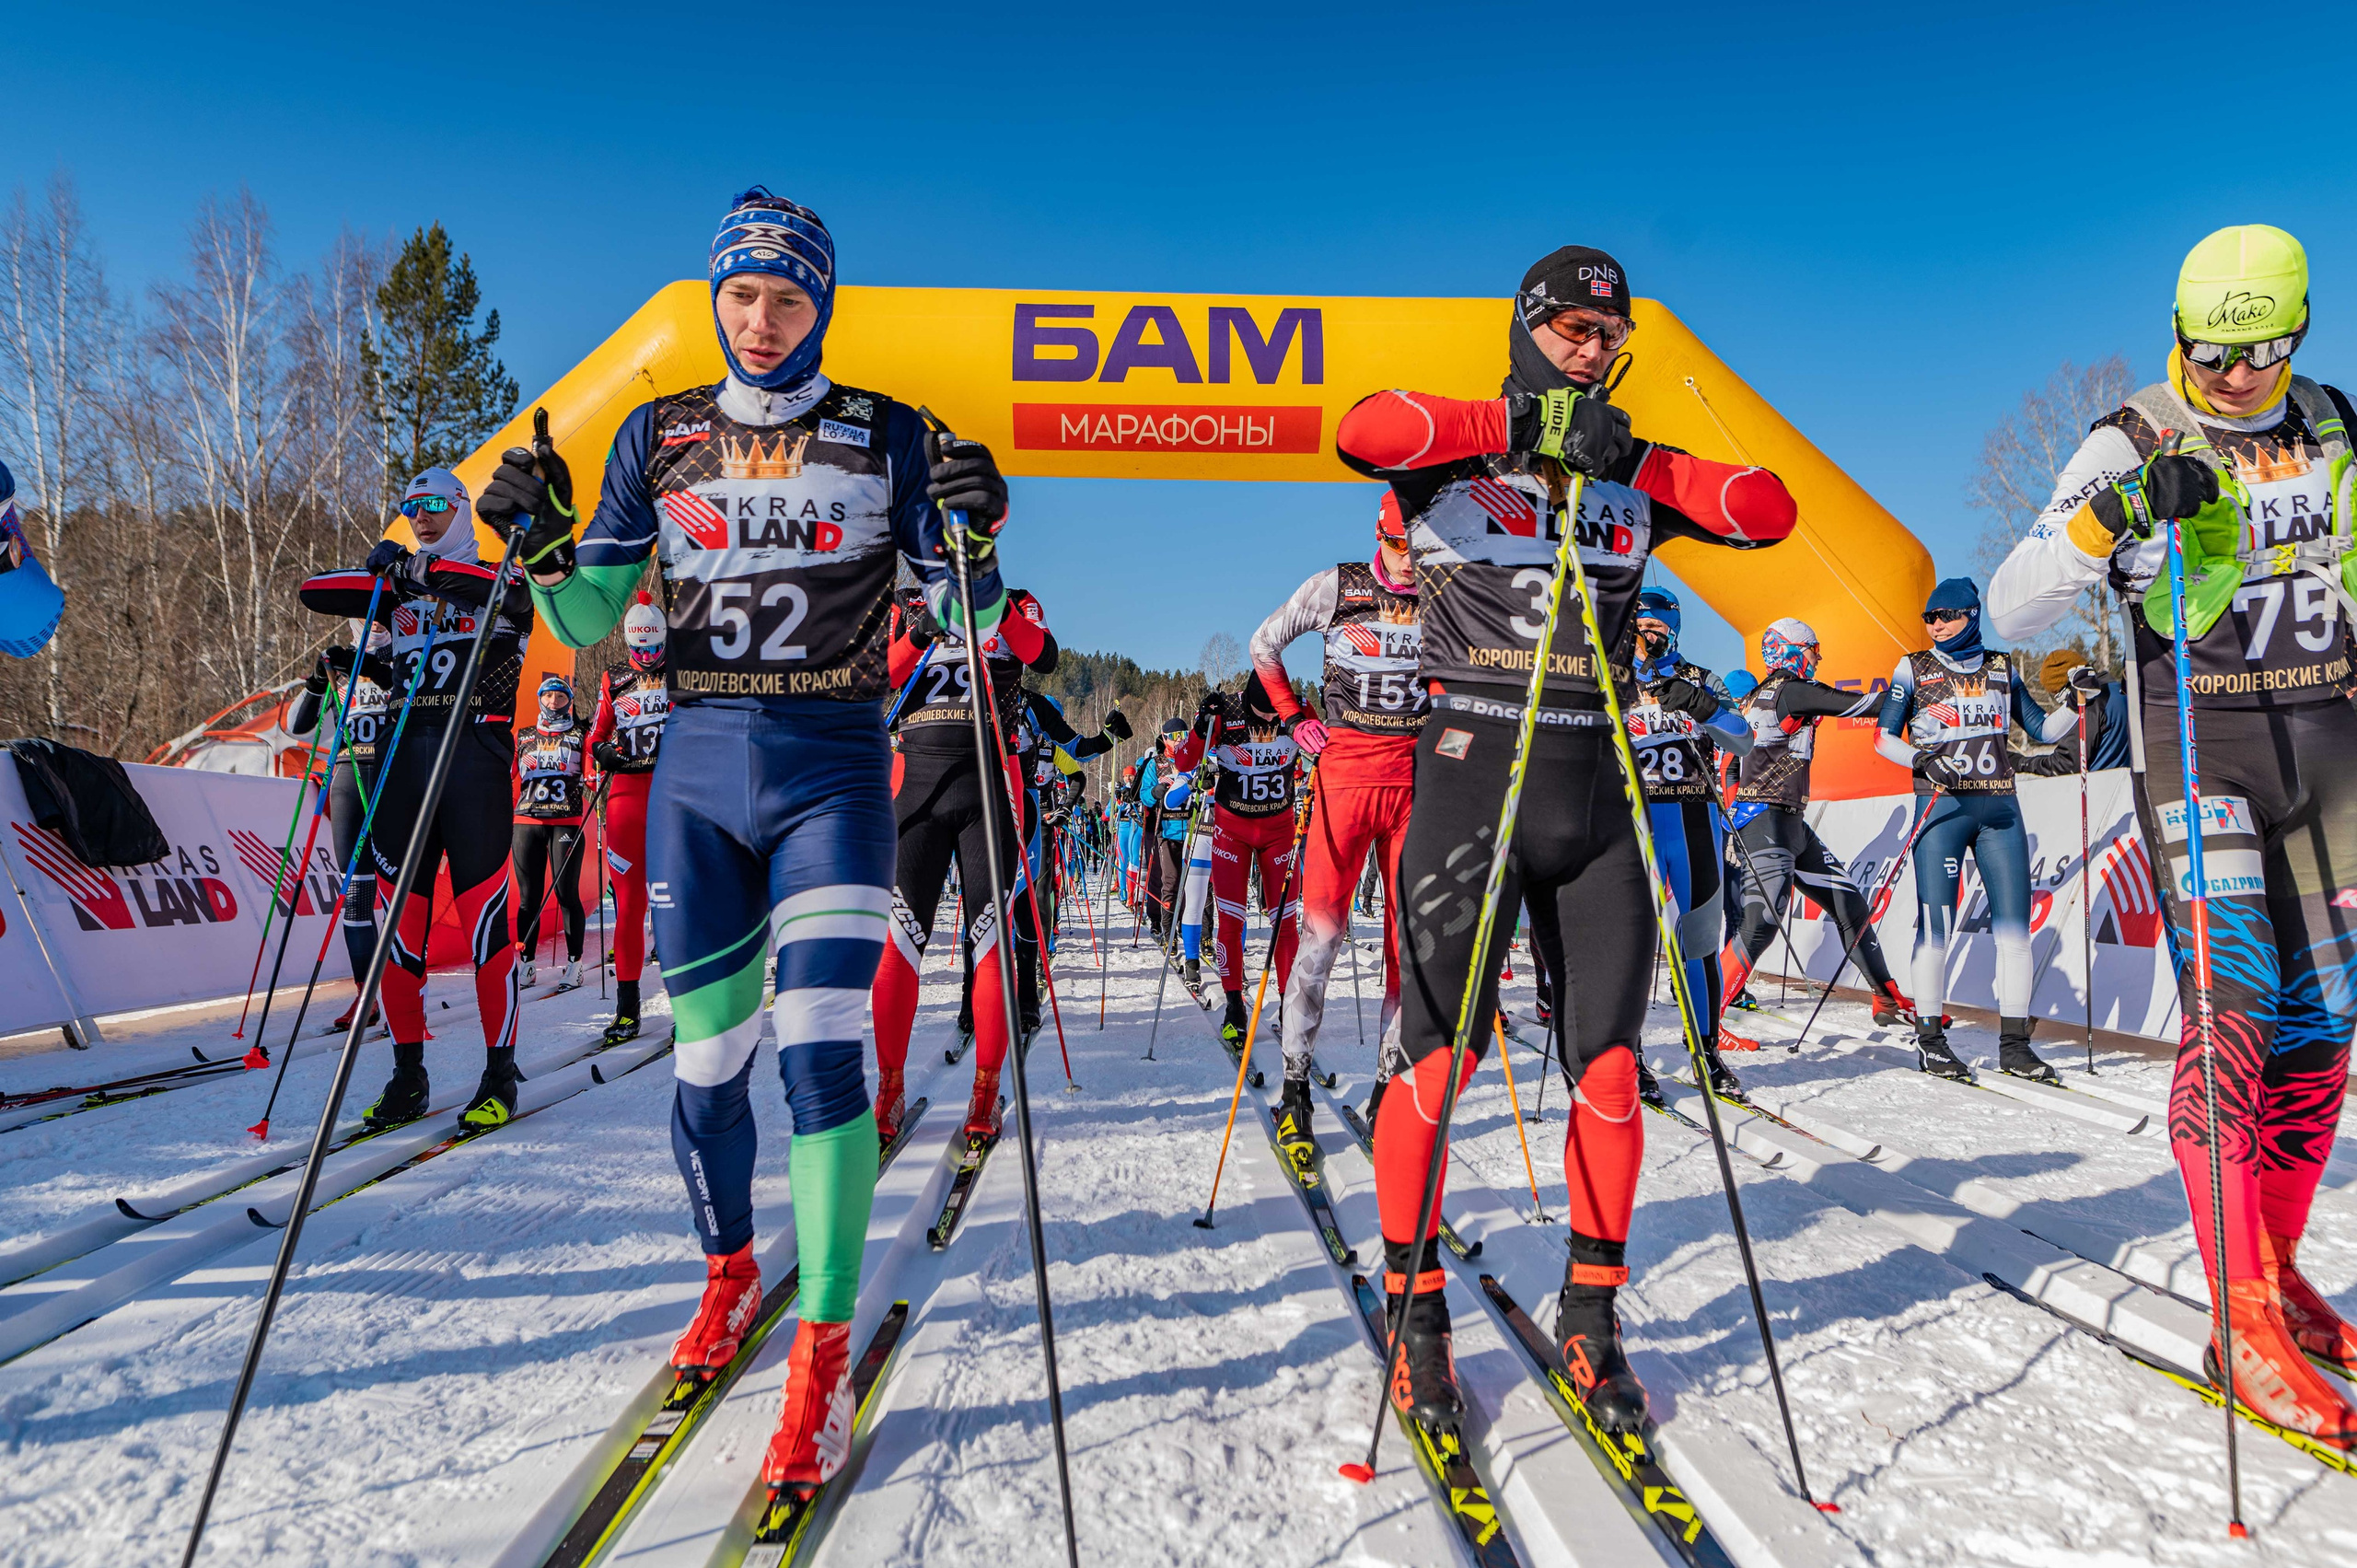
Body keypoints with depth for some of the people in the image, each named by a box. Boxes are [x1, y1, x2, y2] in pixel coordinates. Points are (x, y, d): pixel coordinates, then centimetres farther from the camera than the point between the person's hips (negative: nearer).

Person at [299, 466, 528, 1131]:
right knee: (399, 919, 2)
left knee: (484, 919, -8)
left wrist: (426, 568, -23)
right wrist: (378, 571, -4)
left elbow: (517, 592, -15)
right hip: (403, 752, 5)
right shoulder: (396, 588, 22)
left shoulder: (494, 579, 8)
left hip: (476, 751, -4)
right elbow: (314, 593, 12)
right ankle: (408, 1076, 11)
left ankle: (500, 1074, 0)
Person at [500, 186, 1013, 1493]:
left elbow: (963, 621, 2)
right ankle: (730, 1268, 34)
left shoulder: (888, 437, 5)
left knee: (821, 1052, -13)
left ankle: (824, 1349, 0)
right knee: (705, 1060, 7)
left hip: (832, 770, -2)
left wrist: (972, 536, -16)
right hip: (697, 769, 3)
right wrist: (540, 548, -10)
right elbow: (589, 625, 8)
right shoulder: (659, 436, 10)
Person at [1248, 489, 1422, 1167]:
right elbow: (1264, 645, 12)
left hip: (1416, 779, 2)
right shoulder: (1335, 587, -1)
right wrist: (1294, 718, 5)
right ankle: (1295, 1082, 1)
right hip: (1344, 774, -2)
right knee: (1323, 928, -9)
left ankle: (1392, 1082, 13)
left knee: (1410, 935, 2)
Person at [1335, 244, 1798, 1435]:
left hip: (1595, 790, 4)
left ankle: (1591, 1312, 19)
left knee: (1609, 1067, 4)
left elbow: (1770, 510, 5)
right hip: (1469, 776, -3)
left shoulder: (1635, 476, 15)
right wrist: (1523, 422, -18)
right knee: (1436, 1057, -2)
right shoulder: (1452, 457, 3)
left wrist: (1642, 461, -6)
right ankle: (1415, 1306, 14)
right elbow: (1363, 431, -18)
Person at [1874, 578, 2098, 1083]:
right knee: (1936, 923, -6)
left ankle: (2014, 1042, 5)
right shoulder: (1914, 669, 6)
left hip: (1999, 807, 3)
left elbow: (2041, 727, 19)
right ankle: (1929, 1038, 4)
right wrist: (1922, 760, -15)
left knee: (2014, 924, -1)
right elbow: (1884, 738, 3)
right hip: (1941, 806, -3)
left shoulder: (2001, 668, 15)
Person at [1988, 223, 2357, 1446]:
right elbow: (2009, 616, -17)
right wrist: (2114, 520, -29)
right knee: (2231, 1001, -15)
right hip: (2198, 750, -6)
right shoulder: (2132, 448, -7)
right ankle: (2245, 1325, -10)